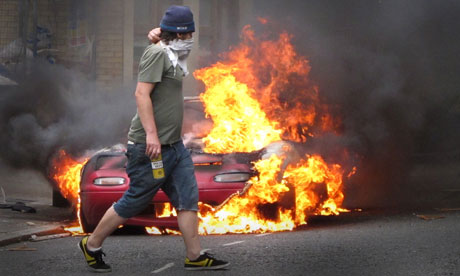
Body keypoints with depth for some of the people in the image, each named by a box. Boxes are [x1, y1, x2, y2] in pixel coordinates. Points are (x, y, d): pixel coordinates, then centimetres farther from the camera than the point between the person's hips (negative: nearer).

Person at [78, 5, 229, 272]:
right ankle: (92, 245, 13)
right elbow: (142, 93, -22)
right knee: (134, 202, -1)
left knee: (188, 200, 5)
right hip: (152, 147, -10)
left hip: (174, 145, 10)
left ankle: (195, 256, 7)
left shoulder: (171, 57, 16)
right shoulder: (157, 53, -13)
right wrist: (151, 134, -28)